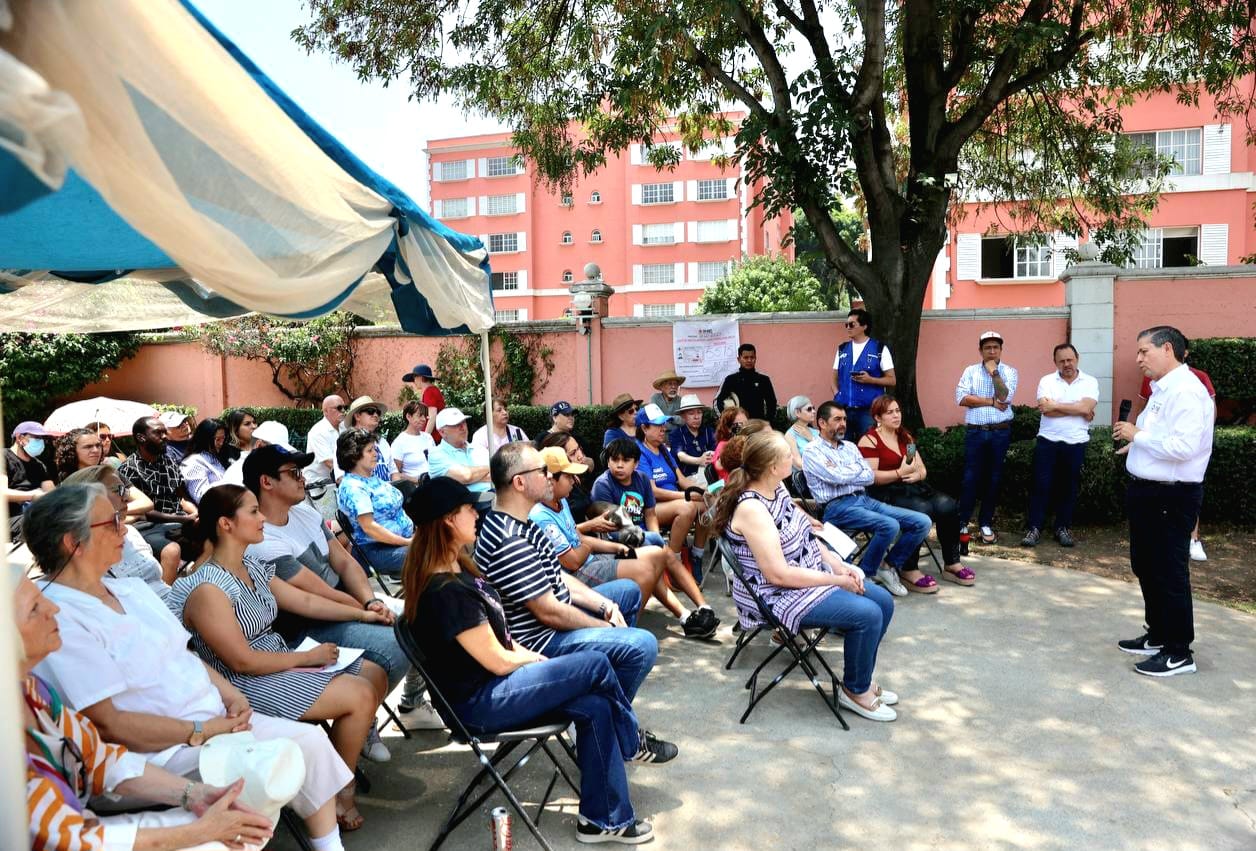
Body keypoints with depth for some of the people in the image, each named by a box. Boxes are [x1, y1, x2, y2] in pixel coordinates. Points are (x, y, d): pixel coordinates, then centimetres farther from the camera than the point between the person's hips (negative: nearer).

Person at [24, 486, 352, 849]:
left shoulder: (129, 587, 10)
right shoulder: (59, 619, -17)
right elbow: (106, 723, -20)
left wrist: (230, 694, -2)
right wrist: (200, 732, -17)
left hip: (215, 720, 8)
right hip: (158, 750, -8)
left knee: (311, 739, -5)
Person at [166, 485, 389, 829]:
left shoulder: (252, 566, 4)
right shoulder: (207, 589, -23)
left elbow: (304, 601, 12)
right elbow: (242, 661, -23)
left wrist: (362, 613, 7)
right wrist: (308, 657, -15)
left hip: (279, 658, 9)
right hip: (248, 683, -9)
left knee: (376, 675, 4)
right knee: (360, 696, -17)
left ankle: (348, 745, 22)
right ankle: (341, 791, 4)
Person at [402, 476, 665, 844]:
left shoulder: (455, 567, 6)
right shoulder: (446, 591, -26)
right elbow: (498, 662, -20)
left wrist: (529, 655, 1)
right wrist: (537, 660, -2)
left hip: (494, 683, 9)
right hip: (480, 702, -9)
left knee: (595, 706, -8)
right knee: (596, 665, -13)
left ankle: (603, 818, 4)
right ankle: (632, 743, 15)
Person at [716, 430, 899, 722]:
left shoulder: (778, 489, 1)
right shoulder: (751, 509, -27)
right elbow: (779, 574, -28)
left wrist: (840, 566, -4)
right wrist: (837, 580, -20)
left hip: (814, 575, 10)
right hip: (779, 597, -10)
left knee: (883, 601, 6)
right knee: (867, 614, -19)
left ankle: (861, 678, 24)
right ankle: (855, 690, 6)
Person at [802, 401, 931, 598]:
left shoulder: (850, 447, 20)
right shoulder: (812, 452, -1)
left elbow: (870, 477, 8)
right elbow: (837, 478, -15)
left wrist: (843, 473, -5)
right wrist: (857, 469, 3)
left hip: (864, 500, 8)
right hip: (838, 507, -7)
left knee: (922, 522, -6)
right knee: (889, 526, -32)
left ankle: (889, 566, 9)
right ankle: (864, 575, -9)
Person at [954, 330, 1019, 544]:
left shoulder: (1009, 372, 4)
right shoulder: (970, 371, 5)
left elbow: (1005, 397, -12)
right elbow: (961, 398, -8)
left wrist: (994, 372, -10)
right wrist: (992, 402, -11)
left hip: (1000, 432, 1)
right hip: (975, 431, -1)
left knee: (993, 478, 7)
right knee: (971, 477, 0)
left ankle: (986, 523, 16)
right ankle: (962, 522, 7)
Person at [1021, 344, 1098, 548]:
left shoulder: (1090, 382, 1)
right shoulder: (1046, 381, 1)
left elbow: (1085, 407, -16)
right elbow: (1045, 409, -14)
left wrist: (1055, 405, -13)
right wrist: (1078, 410, -11)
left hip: (1076, 444, 1)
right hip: (1047, 441, 0)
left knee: (1069, 487, 9)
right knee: (1041, 485, -1)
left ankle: (1063, 528, 21)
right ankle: (1034, 528, 5)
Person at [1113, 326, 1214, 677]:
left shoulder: (1186, 391, -19)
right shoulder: (1162, 389, 12)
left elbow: (1183, 447, -28)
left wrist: (1138, 435, -18)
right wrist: (1138, 443, 4)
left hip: (1170, 498, -10)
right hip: (1147, 492, 10)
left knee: (1169, 573, 0)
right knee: (1145, 567, 20)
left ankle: (1179, 653, 13)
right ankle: (1158, 635, 35)